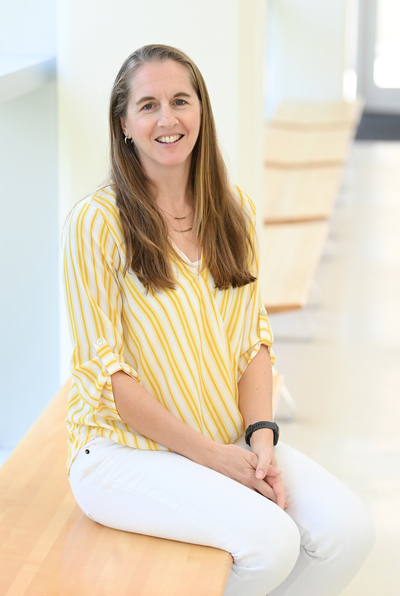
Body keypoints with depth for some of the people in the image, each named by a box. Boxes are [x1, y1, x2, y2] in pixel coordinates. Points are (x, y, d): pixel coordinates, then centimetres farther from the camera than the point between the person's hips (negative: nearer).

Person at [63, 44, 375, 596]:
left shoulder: (233, 210, 7)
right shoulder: (98, 221, -12)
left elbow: (253, 339, 8)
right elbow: (104, 373, -13)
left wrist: (261, 436, -8)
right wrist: (212, 454, -15)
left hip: (230, 441, 6)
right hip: (126, 451, -6)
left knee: (349, 528, -14)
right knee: (271, 539, -26)